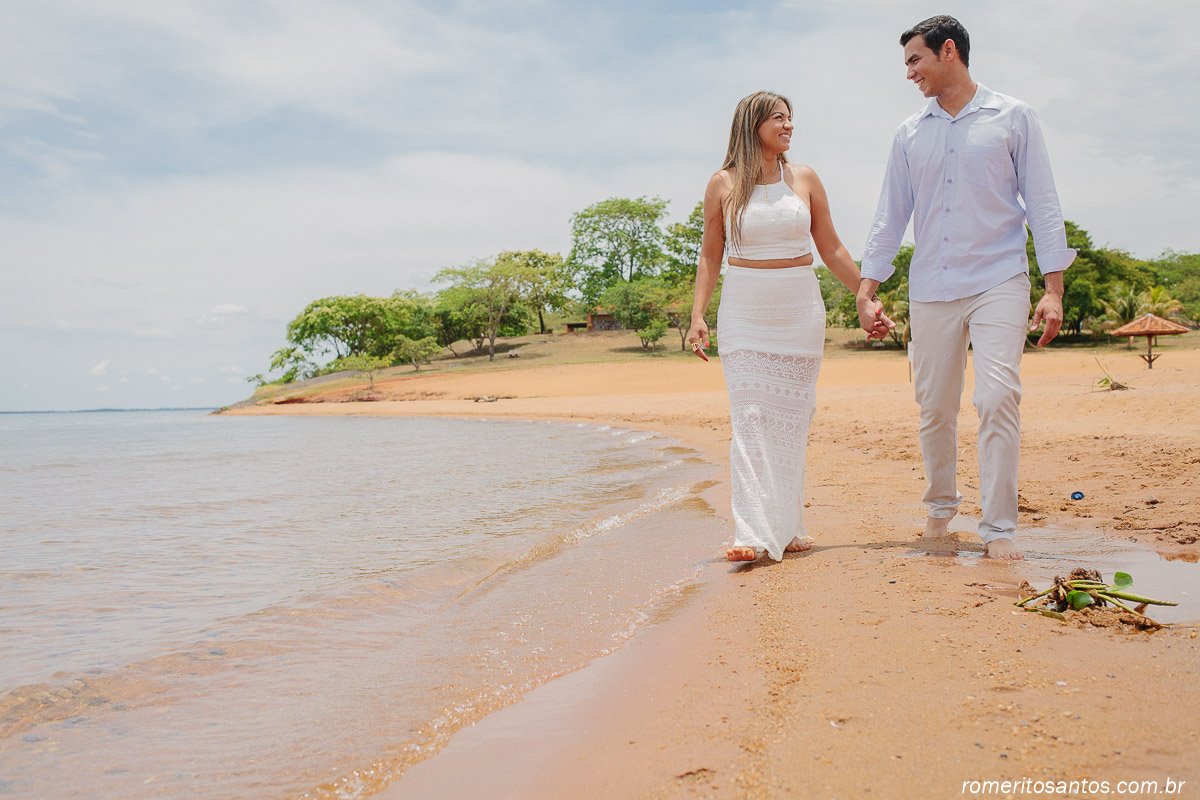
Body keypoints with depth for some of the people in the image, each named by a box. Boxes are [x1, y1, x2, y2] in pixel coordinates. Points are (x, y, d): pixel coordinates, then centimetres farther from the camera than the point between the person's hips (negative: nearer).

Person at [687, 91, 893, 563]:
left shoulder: (804, 179, 7)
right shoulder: (723, 185, 2)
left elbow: (831, 248, 11)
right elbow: (710, 256, 6)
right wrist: (698, 316, -3)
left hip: (800, 311, 2)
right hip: (744, 311, -2)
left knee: (791, 419, 4)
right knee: (750, 417, -10)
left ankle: (787, 528, 14)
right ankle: (754, 533, -13)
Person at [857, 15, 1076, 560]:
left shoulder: (1012, 117, 6)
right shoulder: (910, 134, 14)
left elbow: (1042, 204, 3)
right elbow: (890, 217, 14)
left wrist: (1053, 289, -5)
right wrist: (866, 290, 6)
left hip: (999, 281, -3)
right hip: (931, 289, 3)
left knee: (997, 397, -15)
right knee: (934, 408, 5)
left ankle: (999, 528, -8)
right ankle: (940, 505, 26)